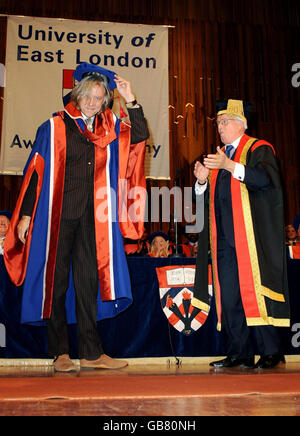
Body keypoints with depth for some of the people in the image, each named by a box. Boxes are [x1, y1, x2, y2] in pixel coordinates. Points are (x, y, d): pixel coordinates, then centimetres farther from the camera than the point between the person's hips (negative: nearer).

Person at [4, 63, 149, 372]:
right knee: (56, 281, 3)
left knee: (88, 282, 4)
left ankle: (91, 352, 10)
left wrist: (131, 100, -1)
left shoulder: (109, 129, 11)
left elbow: (141, 135, 9)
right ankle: (60, 352, 14)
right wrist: (25, 215, -5)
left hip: (91, 218, 3)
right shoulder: (55, 127, 0)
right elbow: (35, 172, -1)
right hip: (56, 216, -3)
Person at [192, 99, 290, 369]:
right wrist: (202, 180, -2)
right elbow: (208, 196, 19)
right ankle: (240, 354, 11)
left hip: (250, 237, -6)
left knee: (254, 292, -8)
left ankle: (271, 351, 4)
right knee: (228, 295, 4)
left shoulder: (258, 149, 4)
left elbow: (266, 179, -16)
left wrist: (230, 166, -24)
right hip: (224, 238, 6)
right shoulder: (218, 156, 22)